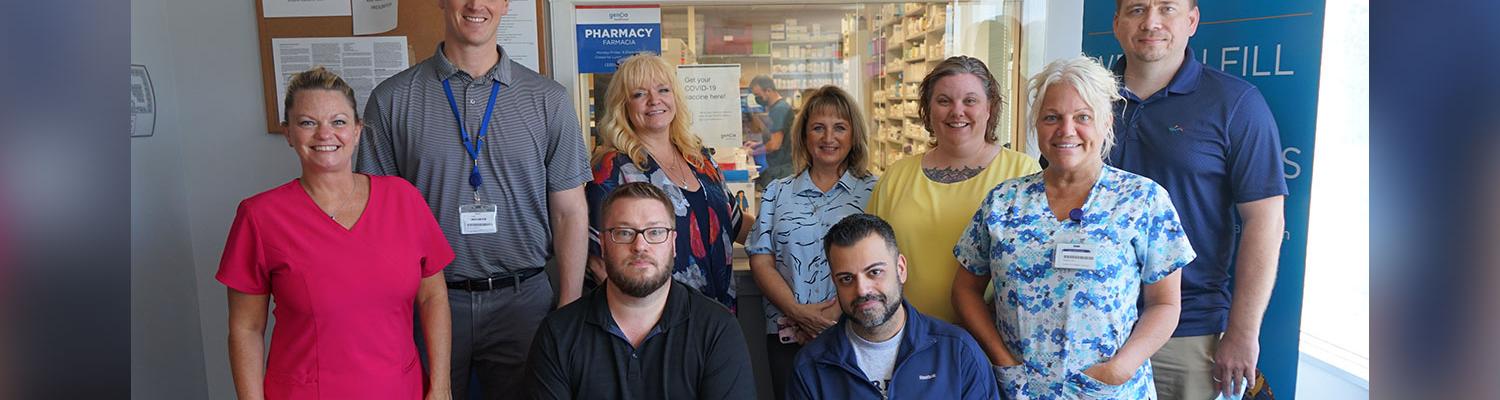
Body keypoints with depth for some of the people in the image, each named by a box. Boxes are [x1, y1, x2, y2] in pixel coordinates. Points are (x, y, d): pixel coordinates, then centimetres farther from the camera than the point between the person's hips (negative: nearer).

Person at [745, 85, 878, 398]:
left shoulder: (873, 192, 4)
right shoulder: (778, 193, 11)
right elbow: (761, 261, 4)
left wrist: (837, 313, -16)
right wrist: (797, 311, -10)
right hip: (788, 337, 2)